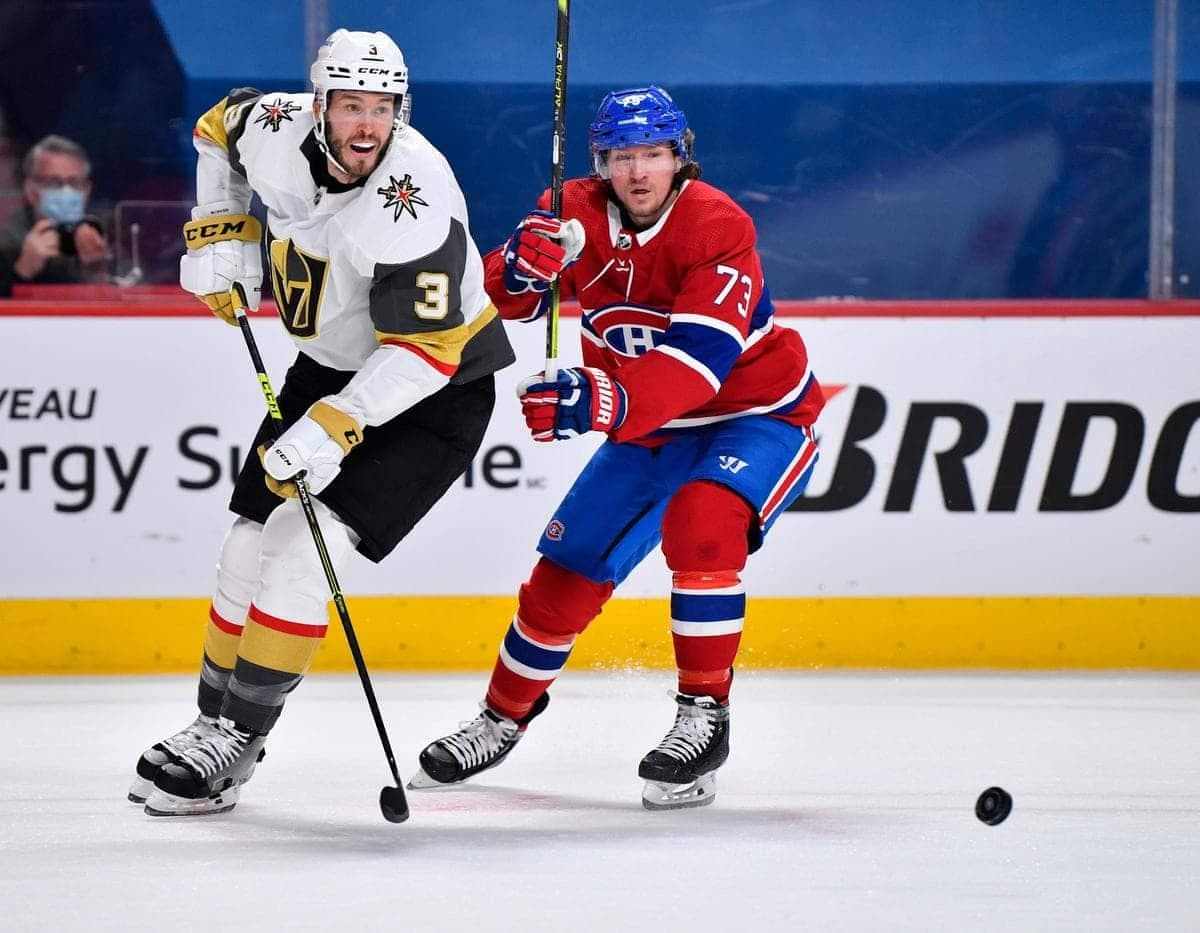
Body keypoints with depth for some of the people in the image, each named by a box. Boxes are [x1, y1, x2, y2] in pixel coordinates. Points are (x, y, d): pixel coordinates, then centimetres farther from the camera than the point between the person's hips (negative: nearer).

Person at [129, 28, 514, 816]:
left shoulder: (414, 198, -33)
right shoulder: (275, 132, -14)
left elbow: (425, 349, -33)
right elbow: (223, 126, 12)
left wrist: (335, 425, -39)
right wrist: (219, 233, 2)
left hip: (434, 391, -7)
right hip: (331, 365, 7)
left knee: (305, 546, -18)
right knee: (250, 545, 6)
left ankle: (237, 740, -12)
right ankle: (213, 718, 20)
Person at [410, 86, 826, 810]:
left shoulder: (717, 228, -27)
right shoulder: (578, 213, -10)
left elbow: (700, 357, -38)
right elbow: (504, 302, -13)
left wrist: (606, 402, -53)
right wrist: (522, 265, -38)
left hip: (759, 416, -6)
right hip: (653, 427, 6)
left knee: (701, 522, -32)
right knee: (570, 564, 3)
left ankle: (704, 715, -23)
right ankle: (505, 717, 25)